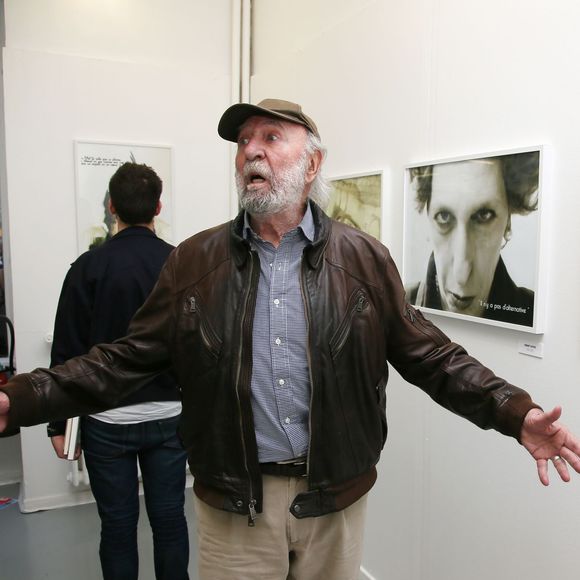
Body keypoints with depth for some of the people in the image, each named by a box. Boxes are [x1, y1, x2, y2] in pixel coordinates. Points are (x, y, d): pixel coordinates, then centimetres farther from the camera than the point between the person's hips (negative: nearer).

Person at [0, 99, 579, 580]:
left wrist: (516, 413, -13)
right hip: (232, 501, 0)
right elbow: (128, 357, -2)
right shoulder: (194, 261, -3)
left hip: (335, 497, 1)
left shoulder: (364, 258, -4)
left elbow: (430, 356, -2)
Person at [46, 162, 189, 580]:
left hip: (108, 421, -1)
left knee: (118, 525, 12)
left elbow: (68, 353, -7)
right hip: (170, 417, 2)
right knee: (169, 520, 13)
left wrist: (60, 423, 3)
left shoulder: (90, 267, -8)